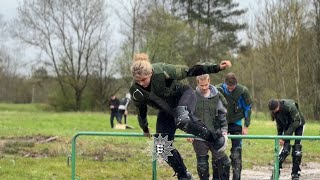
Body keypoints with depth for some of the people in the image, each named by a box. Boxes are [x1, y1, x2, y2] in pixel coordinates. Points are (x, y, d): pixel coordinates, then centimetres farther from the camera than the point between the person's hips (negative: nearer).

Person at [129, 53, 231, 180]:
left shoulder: (163, 71, -33)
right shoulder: (136, 92, -20)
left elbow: (190, 71, -24)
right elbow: (141, 111, 1)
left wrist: (217, 68, -26)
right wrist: (144, 129, 16)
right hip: (167, 110, 5)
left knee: (181, 120, -38)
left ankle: (215, 138, -18)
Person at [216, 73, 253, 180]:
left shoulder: (242, 91, -14)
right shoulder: (218, 90, -15)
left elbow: (248, 109, -2)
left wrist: (246, 126, -2)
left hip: (236, 124, 0)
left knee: (236, 153, -3)